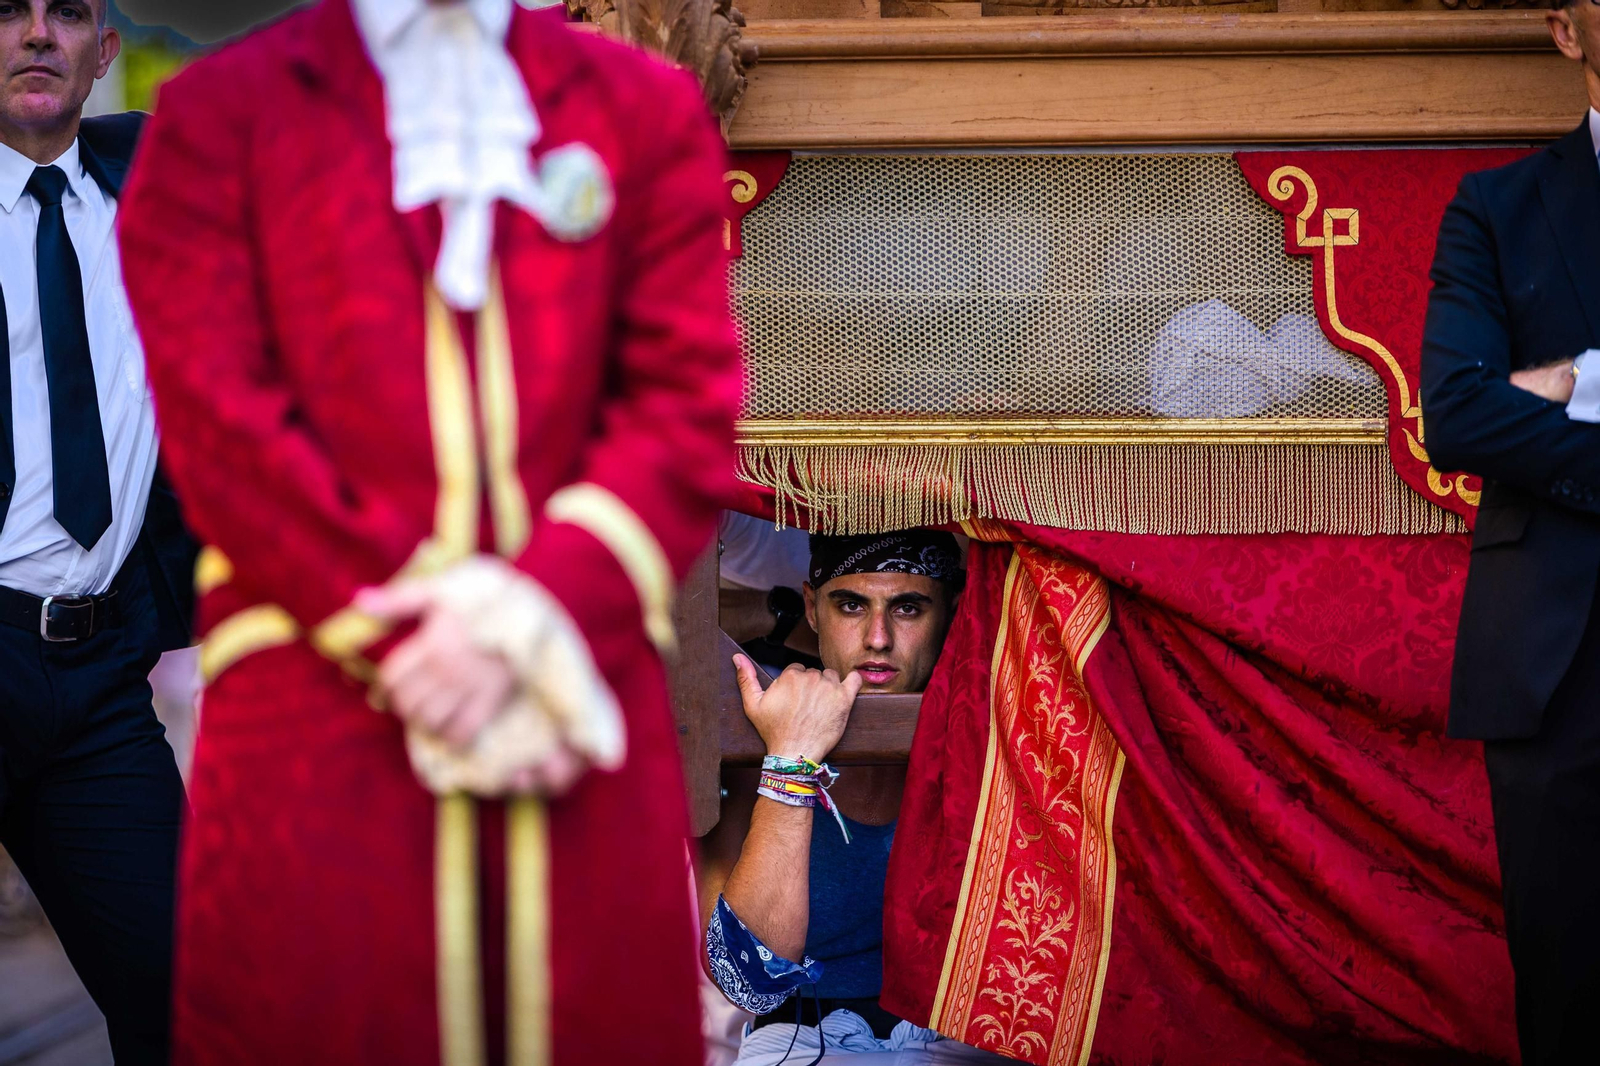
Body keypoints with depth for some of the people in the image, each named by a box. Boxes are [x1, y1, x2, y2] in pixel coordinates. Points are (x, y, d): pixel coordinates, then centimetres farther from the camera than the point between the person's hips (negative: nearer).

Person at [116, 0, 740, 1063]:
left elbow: (692, 408, 4)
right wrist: (405, 643, -10)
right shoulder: (214, 116, 9)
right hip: (313, 717, -1)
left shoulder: (650, 110, 14)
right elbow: (220, 427, -1)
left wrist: (530, 613, -11)